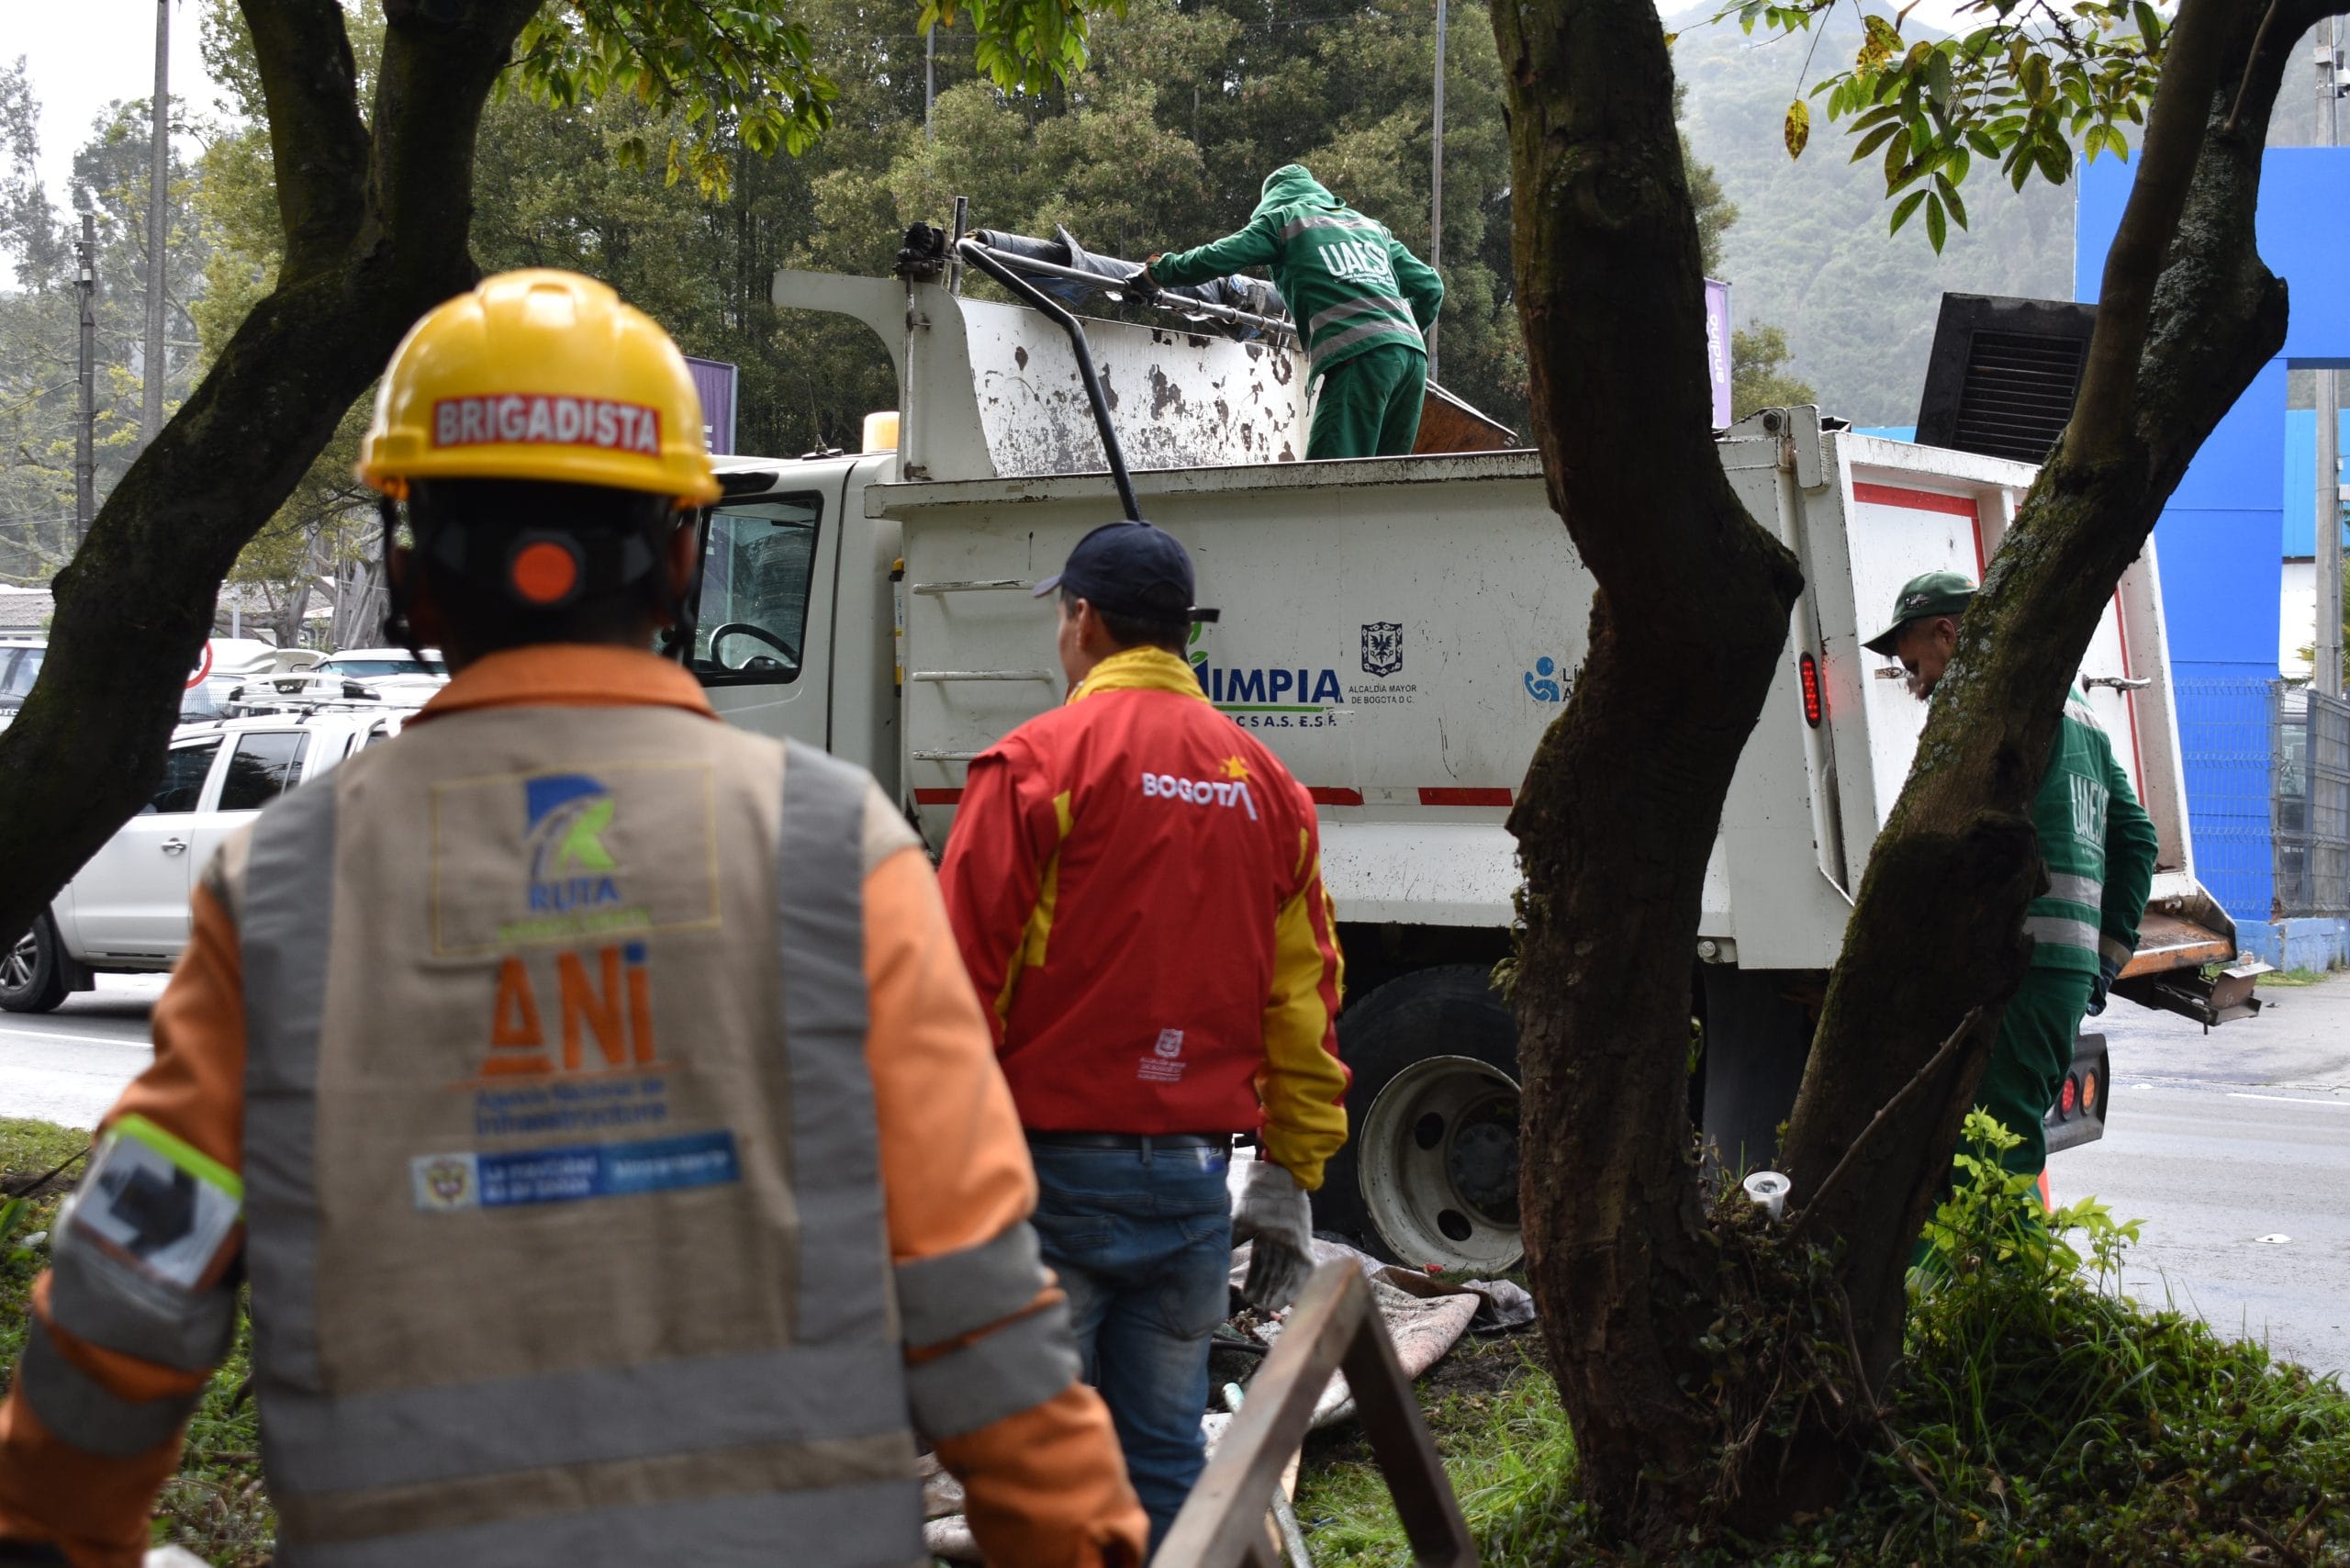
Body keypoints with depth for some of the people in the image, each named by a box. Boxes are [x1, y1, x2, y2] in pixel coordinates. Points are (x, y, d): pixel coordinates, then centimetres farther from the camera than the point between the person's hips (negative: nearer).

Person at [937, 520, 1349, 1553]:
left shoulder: (1040, 761, -7)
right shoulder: (1265, 783, 10)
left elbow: (964, 975, -10)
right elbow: (1304, 994, 12)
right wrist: (1291, 1178, 17)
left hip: (1056, 1162, -5)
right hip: (1194, 1176, 5)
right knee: (1164, 1461, 11)